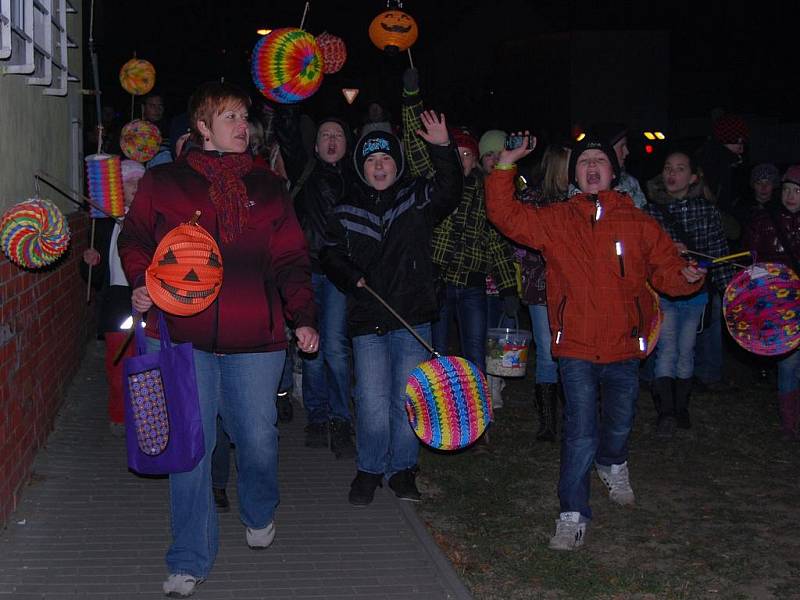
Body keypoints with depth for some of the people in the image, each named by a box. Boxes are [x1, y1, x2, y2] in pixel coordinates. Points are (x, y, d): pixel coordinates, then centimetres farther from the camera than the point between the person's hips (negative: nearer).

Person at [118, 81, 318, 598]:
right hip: (182, 334, -1)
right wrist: (142, 283, -7)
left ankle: (260, 515, 39)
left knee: (258, 439, 6)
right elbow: (135, 240, 12)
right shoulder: (164, 183, 7)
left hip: (254, 340, 2)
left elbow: (290, 259, 11)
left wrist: (302, 316, 0)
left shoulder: (267, 187, 13)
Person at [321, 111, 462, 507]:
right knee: (373, 404, -3)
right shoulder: (346, 212, 8)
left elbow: (448, 191, -15)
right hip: (367, 322, 0)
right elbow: (330, 256, 15)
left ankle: (402, 469, 20)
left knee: (408, 399, 4)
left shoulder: (417, 199, 4)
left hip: (412, 319, 0)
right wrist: (353, 278, -4)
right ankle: (370, 470, 15)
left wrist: (443, 149, -30)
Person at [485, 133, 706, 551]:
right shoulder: (555, 220, 3)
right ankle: (573, 516, 1)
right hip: (576, 347, -2)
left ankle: (612, 466, 53)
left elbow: (665, 270, 3)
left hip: (623, 346, 2)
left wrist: (687, 277, -18)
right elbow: (506, 216, -5)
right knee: (579, 430, -7)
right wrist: (504, 168, -13)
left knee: (620, 422, 19)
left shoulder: (639, 224, 4)